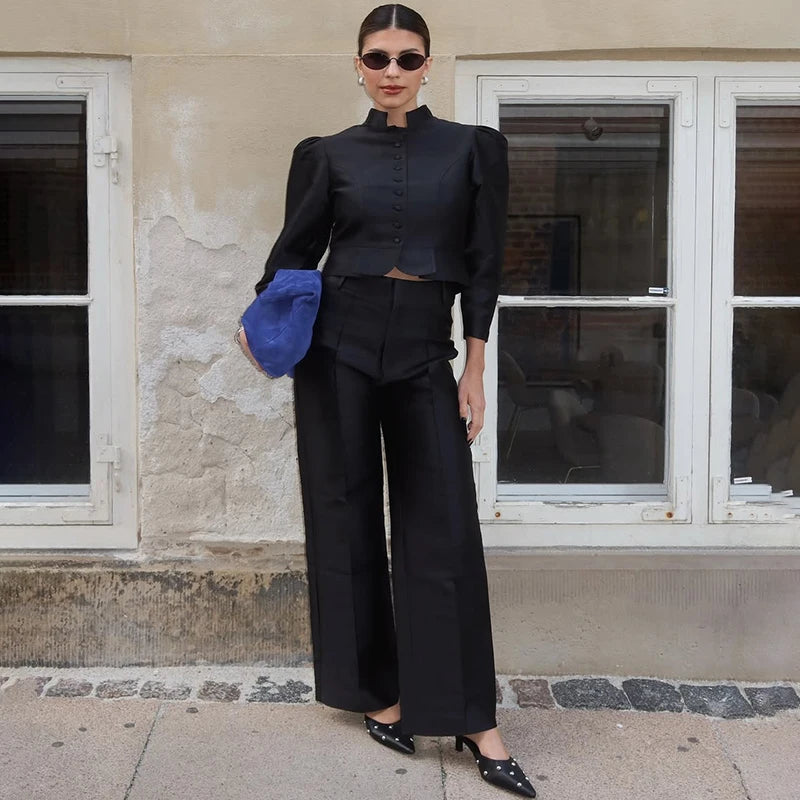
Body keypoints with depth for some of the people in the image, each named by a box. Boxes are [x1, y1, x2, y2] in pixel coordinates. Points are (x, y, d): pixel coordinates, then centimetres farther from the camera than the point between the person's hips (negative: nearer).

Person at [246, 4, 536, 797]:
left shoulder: (471, 147, 5)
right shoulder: (330, 154, 6)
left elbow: (483, 264, 3)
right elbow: (295, 247, 9)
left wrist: (474, 370, -1)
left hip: (425, 351, 0)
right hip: (338, 344, 1)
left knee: (445, 529, -2)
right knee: (346, 517, 5)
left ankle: (473, 721, 6)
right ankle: (377, 692, 21)